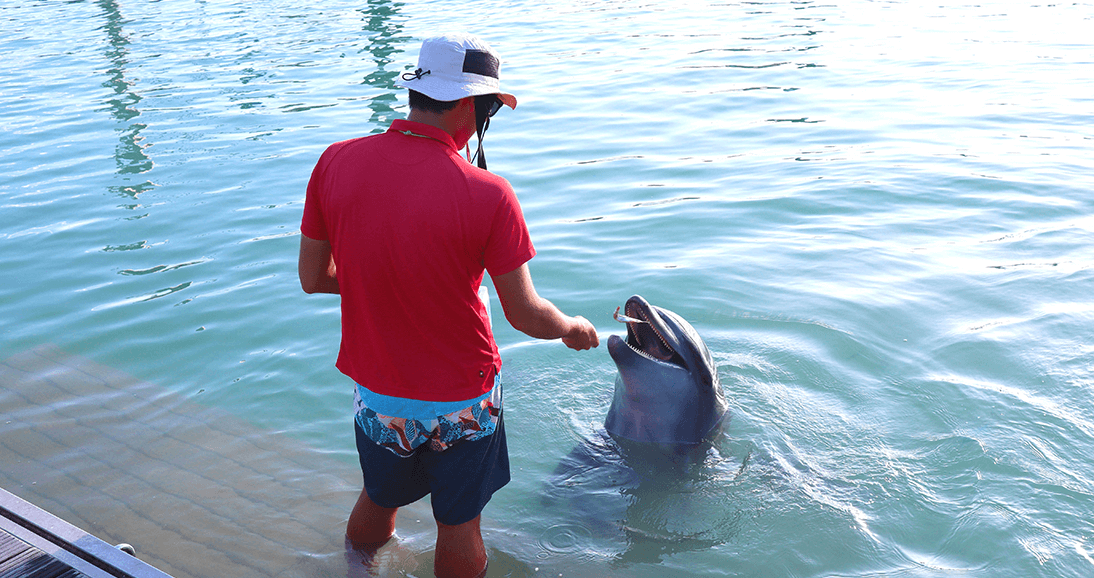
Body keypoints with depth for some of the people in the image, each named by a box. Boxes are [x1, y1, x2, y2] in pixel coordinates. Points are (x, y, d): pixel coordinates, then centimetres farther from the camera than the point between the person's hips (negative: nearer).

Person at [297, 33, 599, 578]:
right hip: (460, 401, -4)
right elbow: (526, 315, -15)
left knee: (378, 502, 30)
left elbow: (313, 278, -1)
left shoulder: (335, 163, -11)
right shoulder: (487, 194, -23)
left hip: (374, 394, 4)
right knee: (459, 523, 20)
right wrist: (574, 328, 6)